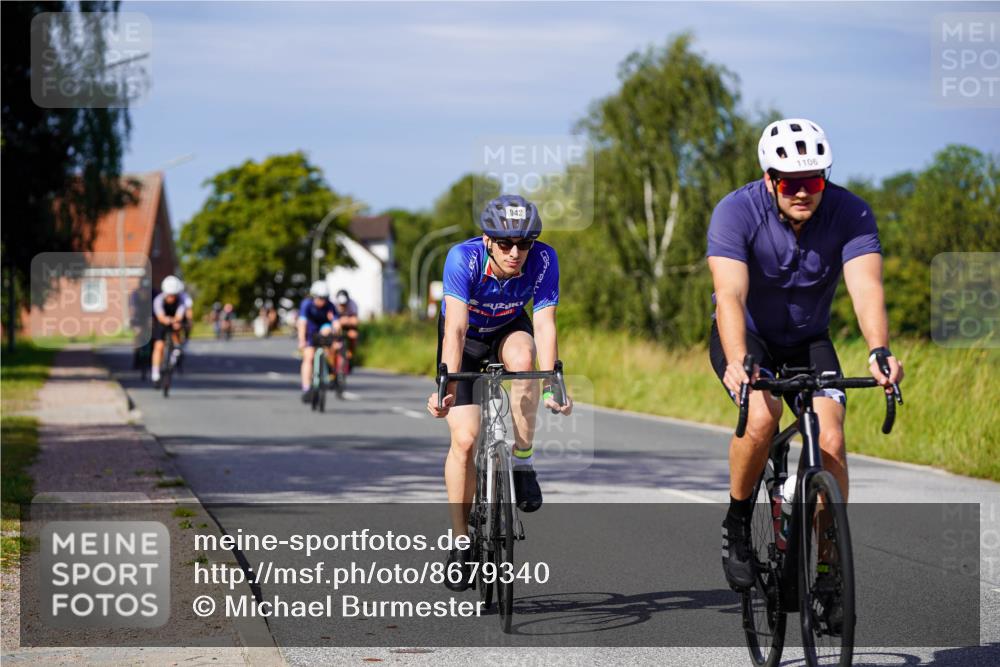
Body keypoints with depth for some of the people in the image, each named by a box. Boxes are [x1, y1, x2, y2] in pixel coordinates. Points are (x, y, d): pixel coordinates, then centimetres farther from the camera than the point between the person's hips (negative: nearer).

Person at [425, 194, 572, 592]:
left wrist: (550, 384, -44)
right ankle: (461, 542, 1)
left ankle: (522, 464, -20)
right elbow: (456, 327, -41)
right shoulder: (464, 257, -33)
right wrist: (447, 385, -52)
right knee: (464, 438, -13)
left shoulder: (544, 260, -28)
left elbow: (545, 324, -31)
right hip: (466, 338, -1)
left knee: (521, 357, -36)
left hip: (509, 331, 1)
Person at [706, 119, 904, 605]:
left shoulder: (850, 213, -20)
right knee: (762, 415, -31)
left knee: (830, 441, -18)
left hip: (807, 340, 2)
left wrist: (879, 352, -52)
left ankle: (829, 566, -3)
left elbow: (866, 286, -34)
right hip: (746, 336, -2)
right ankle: (736, 523, -6)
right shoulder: (737, 212, -26)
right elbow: (730, 295, -37)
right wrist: (737, 363, -54)